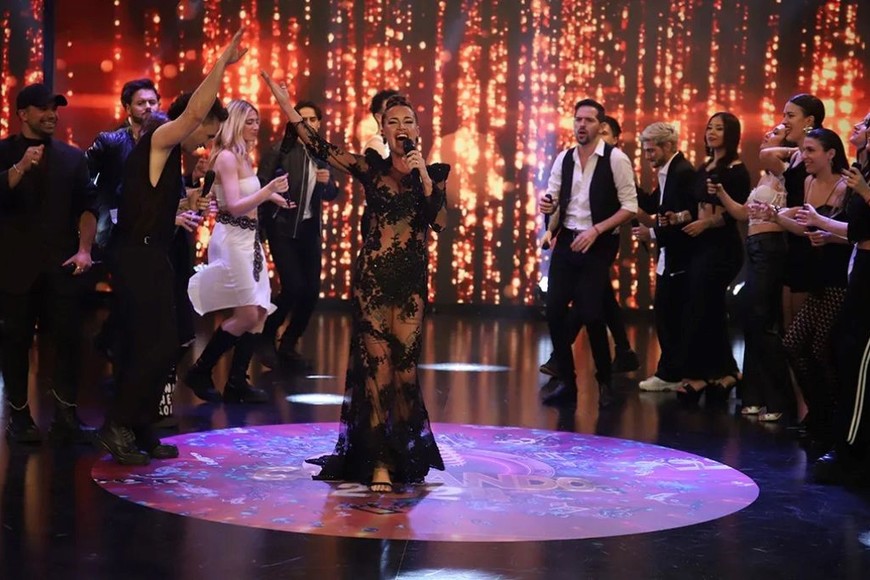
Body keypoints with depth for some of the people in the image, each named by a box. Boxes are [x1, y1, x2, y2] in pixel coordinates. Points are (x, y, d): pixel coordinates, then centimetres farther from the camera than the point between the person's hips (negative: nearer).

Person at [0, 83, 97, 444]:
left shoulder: (73, 157, 12)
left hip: (62, 264, 2)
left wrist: (84, 249, -5)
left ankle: (66, 417, 2)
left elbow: (87, 205, 7)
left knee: (69, 339, -3)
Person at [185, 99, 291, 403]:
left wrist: (270, 196, 20)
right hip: (232, 239, -9)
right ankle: (200, 371, 4)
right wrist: (267, 191, -32)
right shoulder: (227, 156, -14)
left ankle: (237, 382, 10)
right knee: (246, 314, -9)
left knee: (259, 312, 6)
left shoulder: (242, 156, 14)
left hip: (248, 239, 9)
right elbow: (235, 206, -22)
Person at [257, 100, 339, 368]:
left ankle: (289, 345, 20)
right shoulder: (280, 152, -10)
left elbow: (331, 195, 9)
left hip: (310, 229, 5)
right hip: (283, 228, -5)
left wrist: (327, 182, -14)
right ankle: (267, 336, 12)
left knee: (312, 290, 1)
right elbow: (261, 187, -13)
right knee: (294, 287, -13)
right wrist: (260, 225, -19)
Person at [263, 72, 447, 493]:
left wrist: (424, 178, -14)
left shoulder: (434, 173, 6)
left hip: (412, 278, 1)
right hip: (373, 275, -1)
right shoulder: (371, 168, 5)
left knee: (405, 362, 1)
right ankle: (378, 461, -2)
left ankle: (403, 453, 20)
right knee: (377, 362, -5)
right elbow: (321, 149, -2)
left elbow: (440, 222, -6)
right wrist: (287, 106, -7)